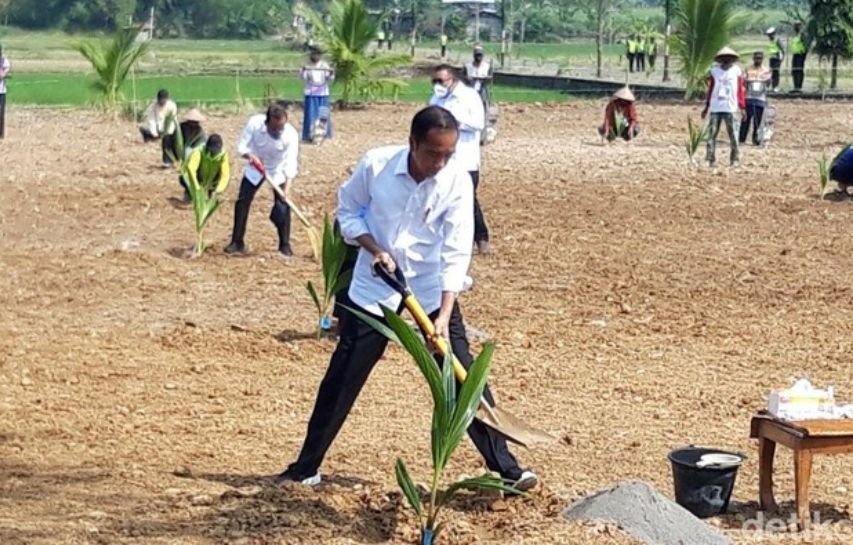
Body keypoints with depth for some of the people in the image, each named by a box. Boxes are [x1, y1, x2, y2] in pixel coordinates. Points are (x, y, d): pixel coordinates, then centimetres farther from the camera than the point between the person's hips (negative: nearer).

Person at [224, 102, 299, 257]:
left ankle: (285, 245, 2)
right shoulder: (254, 123, -29)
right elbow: (241, 146, -20)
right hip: (255, 168, 2)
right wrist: (250, 156, -41)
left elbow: (290, 163, -33)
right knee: (242, 202, -2)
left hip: (278, 171, -1)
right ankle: (237, 243, 7)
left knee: (283, 206, -11)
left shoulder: (291, 134, -32)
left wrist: (287, 188, -43)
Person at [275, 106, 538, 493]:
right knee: (342, 378, 2)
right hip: (374, 288, 0)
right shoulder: (376, 164, -18)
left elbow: (456, 254, -18)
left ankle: (503, 465, 6)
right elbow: (348, 211, 0)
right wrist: (374, 249, -17)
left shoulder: (457, 180, -18)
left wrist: (444, 315, -26)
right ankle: (306, 467, 15)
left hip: (431, 289, 0)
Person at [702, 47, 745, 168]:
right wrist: (706, 106, 13)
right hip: (715, 107, 2)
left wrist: (742, 107, 1)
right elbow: (710, 89, 12)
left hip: (730, 108, -2)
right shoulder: (715, 70, 8)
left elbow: (740, 90, 4)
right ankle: (710, 159, 3)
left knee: (732, 134, -1)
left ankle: (735, 159, 6)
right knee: (712, 133, -1)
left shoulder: (737, 71, 4)